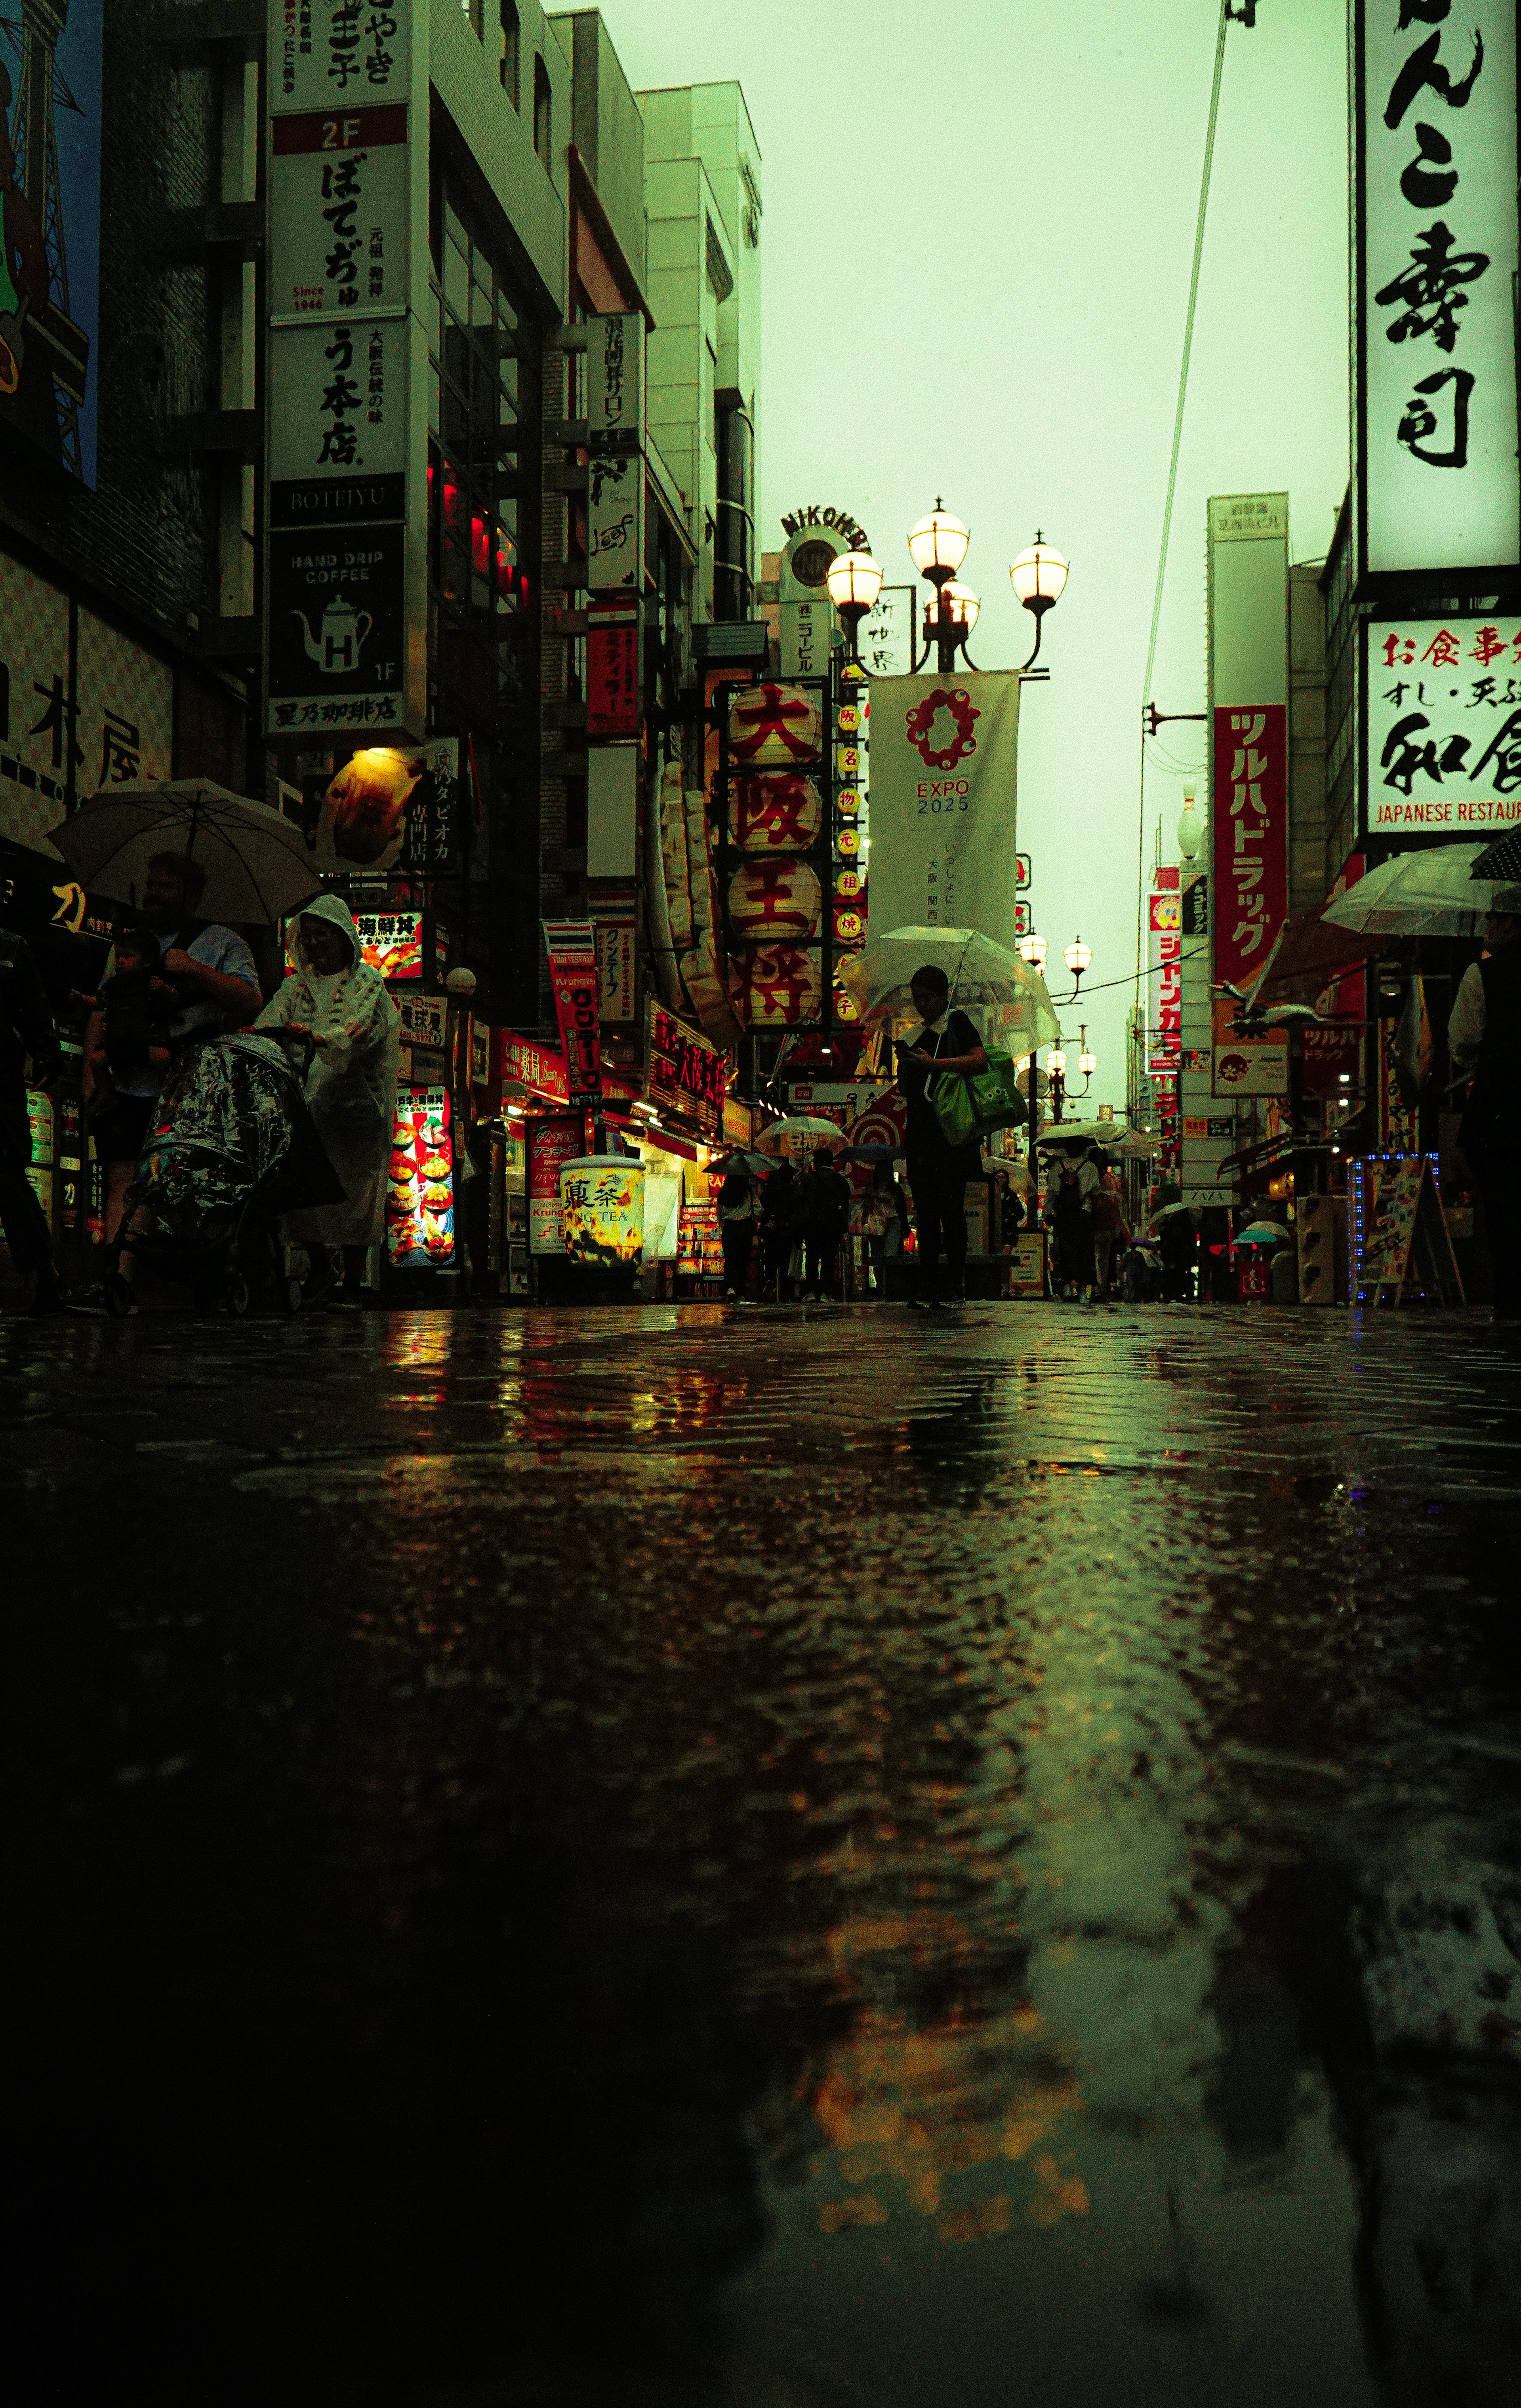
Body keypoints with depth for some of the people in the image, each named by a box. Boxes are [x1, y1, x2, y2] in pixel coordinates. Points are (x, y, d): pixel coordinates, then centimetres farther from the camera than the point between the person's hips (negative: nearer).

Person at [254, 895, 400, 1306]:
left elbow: (359, 1029, -15)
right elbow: (268, 1025, 3)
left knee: (352, 1194, -4)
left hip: (353, 1102, -4)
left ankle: (353, 1284, 2)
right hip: (306, 1103, 4)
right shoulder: (297, 985, 16)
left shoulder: (366, 982, 3)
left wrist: (316, 1038, -34)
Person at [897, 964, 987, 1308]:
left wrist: (932, 1063, -17)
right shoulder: (916, 1036, 20)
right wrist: (905, 1064, 1)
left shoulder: (957, 1023, 1)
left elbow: (980, 1059, -16)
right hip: (921, 1134, 7)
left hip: (953, 1134, -7)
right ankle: (928, 1286, 5)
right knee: (925, 1210, 4)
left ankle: (956, 1286, -4)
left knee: (950, 1207, -8)